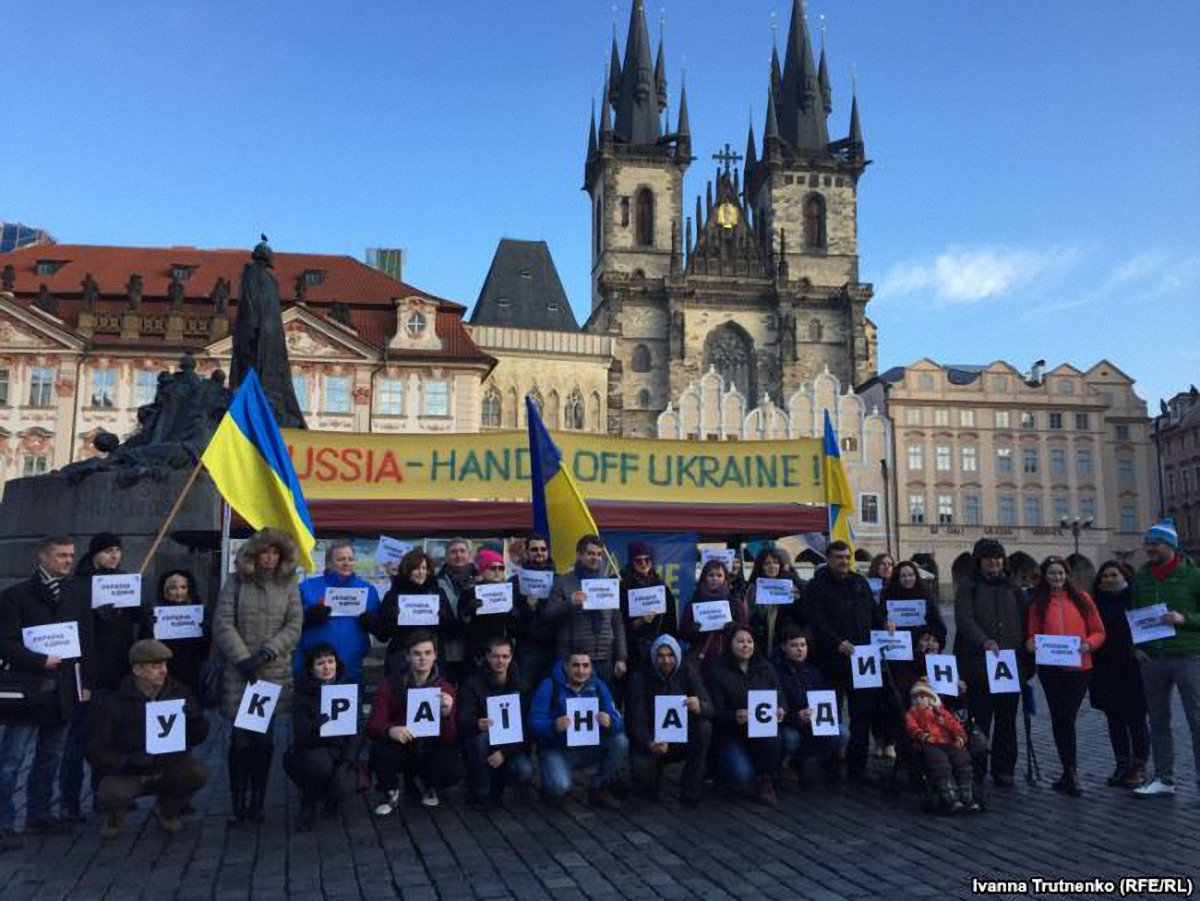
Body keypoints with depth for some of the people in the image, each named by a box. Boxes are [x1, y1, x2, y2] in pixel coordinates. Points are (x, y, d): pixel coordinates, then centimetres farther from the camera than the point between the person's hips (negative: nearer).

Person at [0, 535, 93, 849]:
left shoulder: (77, 599, 10)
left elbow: (86, 644, 12)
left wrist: (85, 683, 7)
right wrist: (41, 661, -17)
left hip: (63, 691, 5)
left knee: (50, 757, 12)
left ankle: (39, 815, 24)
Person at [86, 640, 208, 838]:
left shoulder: (178, 692, -4)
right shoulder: (114, 702, -11)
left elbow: (197, 738, -1)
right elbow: (96, 753, -12)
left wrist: (195, 717, -24)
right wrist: (128, 761, -31)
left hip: (170, 769, 2)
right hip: (127, 773, -2)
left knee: (198, 772, -26)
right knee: (110, 793, -33)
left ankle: (167, 810, 7)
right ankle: (115, 814, 7)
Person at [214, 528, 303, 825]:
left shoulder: (288, 584, 5)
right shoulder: (236, 581, 1)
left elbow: (294, 627, -1)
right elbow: (223, 624, -4)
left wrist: (266, 653, -12)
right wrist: (243, 659, -11)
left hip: (275, 672, 1)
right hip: (239, 672, -1)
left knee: (264, 737, 6)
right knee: (242, 737, 0)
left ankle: (257, 802, 16)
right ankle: (238, 803, 11)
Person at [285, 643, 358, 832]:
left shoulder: (348, 688, -5)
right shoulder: (303, 694, -10)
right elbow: (301, 736, -17)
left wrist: (345, 762, -18)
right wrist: (319, 728, -38)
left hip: (340, 753, 1)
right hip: (310, 751, -1)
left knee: (342, 790, -27)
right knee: (321, 762, -36)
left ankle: (331, 797, 15)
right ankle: (308, 803, -2)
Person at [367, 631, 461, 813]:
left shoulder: (445, 689, -9)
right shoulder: (391, 684, -9)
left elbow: (450, 741, -14)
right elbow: (373, 725, -17)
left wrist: (447, 715, -35)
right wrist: (390, 730, -41)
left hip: (429, 751, 1)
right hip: (400, 748, 0)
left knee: (453, 772, -29)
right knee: (380, 749, -34)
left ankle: (420, 784, 9)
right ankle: (391, 792, 0)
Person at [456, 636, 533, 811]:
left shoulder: (520, 687, -2)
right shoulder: (473, 684, -9)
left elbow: (524, 727, -8)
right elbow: (462, 723, -21)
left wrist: (504, 753, -23)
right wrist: (477, 724, -46)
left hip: (510, 749, 1)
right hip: (483, 750, -1)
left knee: (524, 772, -29)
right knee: (480, 737, -34)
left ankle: (497, 783, 8)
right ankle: (481, 795, -15)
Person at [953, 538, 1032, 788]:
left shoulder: (1012, 588, 14)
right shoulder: (968, 588, 2)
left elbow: (1025, 621, 12)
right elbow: (964, 620, -12)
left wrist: (1026, 661, 4)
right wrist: (984, 641, -30)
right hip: (979, 665, -3)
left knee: (1007, 721, 9)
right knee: (979, 721, 0)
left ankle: (1004, 770, 18)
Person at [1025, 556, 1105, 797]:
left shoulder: (1081, 598, 5)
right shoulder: (1038, 603, 8)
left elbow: (1098, 631, 5)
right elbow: (1033, 634, 7)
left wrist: (1088, 644, -14)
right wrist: (1032, 644, -14)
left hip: (1078, 667, -2)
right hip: (1050, 668, 2)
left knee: (1067, 718, -8)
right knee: (1058, 719, 7)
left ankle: (1069, 772, 2)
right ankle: (1070, 772, 18)